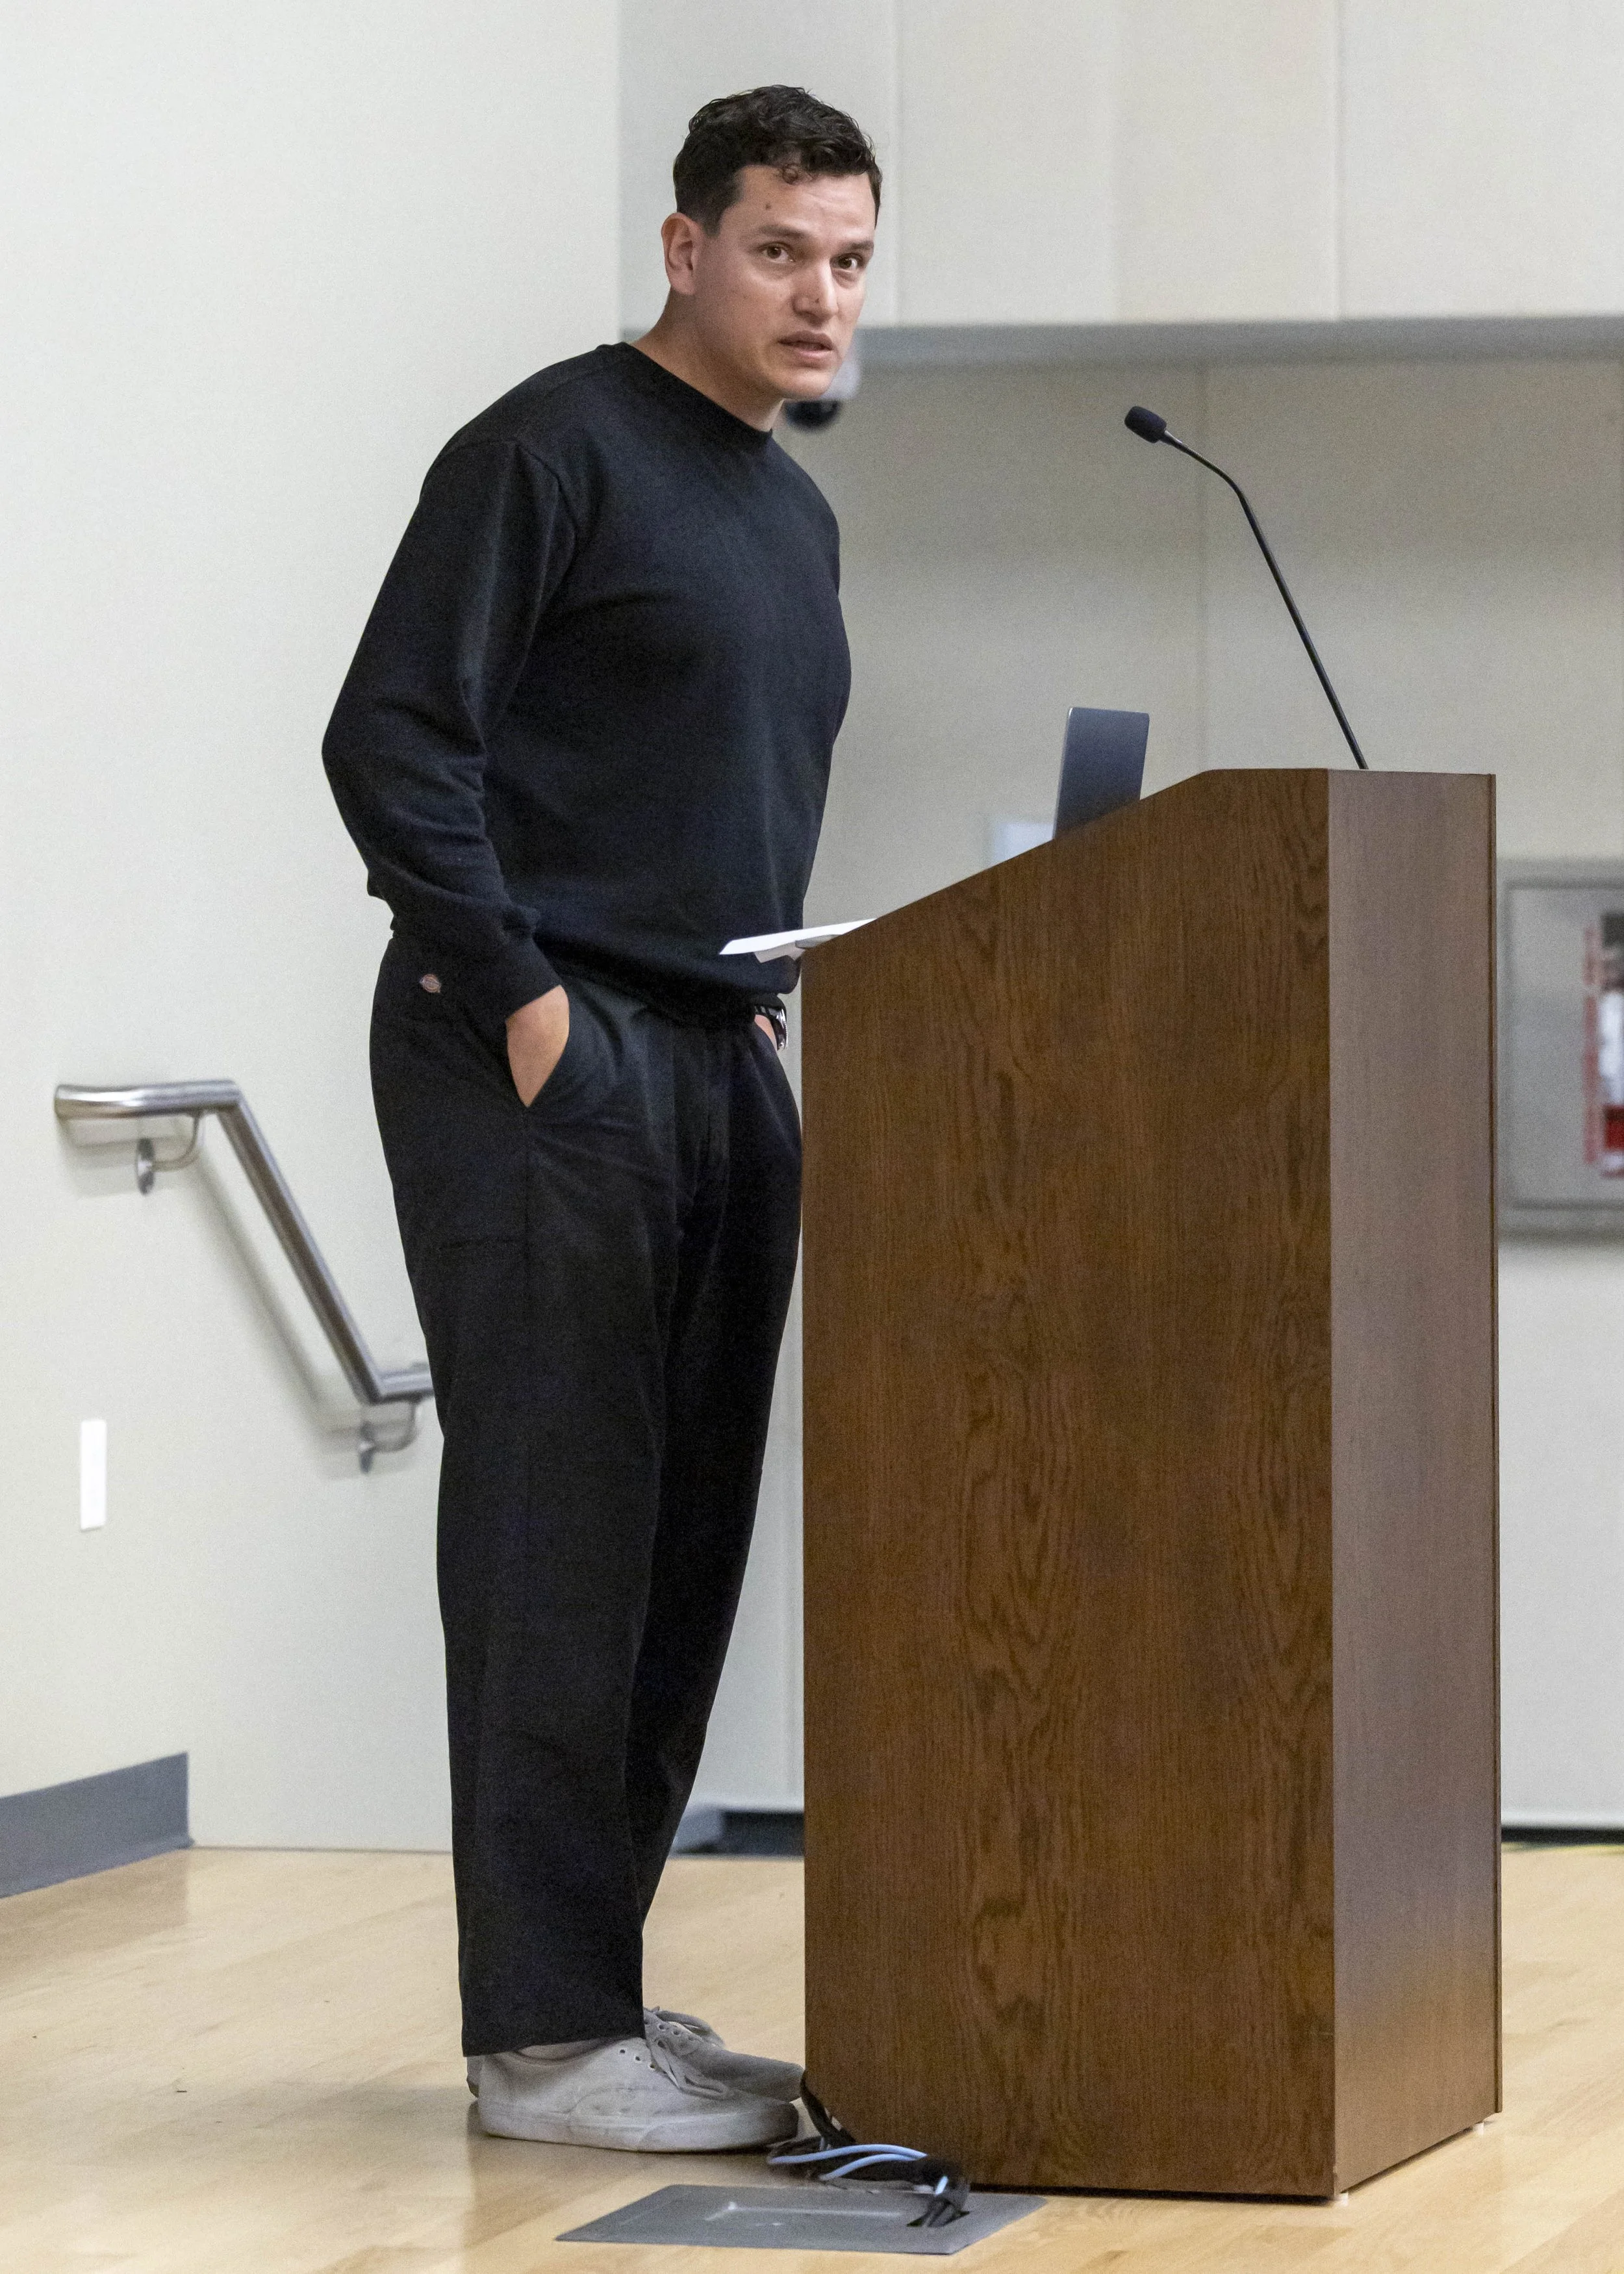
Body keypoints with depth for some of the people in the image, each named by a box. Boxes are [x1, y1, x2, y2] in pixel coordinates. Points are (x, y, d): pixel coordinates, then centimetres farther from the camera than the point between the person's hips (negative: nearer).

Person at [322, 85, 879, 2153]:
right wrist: (516, 995, -16)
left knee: (681, 1552, 8)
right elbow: (392, 742, -13)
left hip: (717, 1069, 9)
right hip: (539, 1067, -9)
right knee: (558, 1549, -8)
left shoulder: (792, 514, 20)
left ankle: (599, 1991, 16)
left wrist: (771, 985, 14)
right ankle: (547, 2037, -5)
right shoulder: (555, 451, -7)